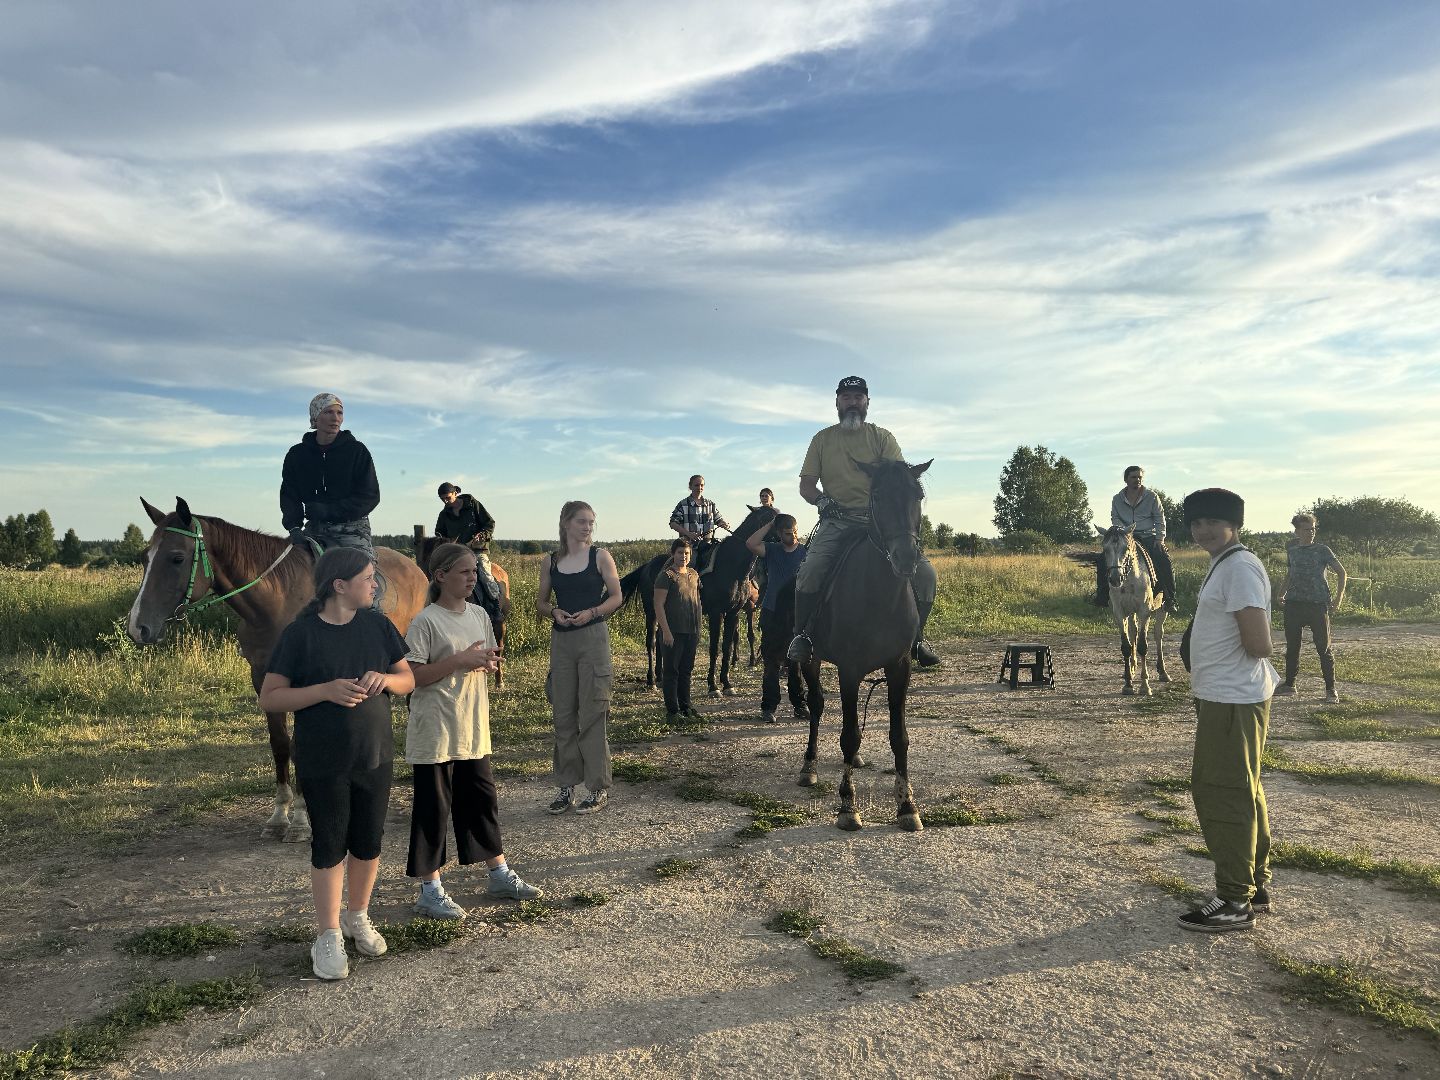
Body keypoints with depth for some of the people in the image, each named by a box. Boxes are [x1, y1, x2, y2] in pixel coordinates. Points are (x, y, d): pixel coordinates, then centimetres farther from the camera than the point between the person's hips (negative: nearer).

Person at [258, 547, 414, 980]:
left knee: (368, 843, 14)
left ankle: (358, 918, 36)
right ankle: (329, 937, 23)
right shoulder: (300, 634, -11)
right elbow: (269, 697, -11)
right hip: (323, 764, -4)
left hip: (376, 757, 4)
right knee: (330, 847, 7)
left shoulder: (377, 625, 1)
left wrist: (385, 678, -17)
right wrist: (326, 690, -25)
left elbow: (408, 679, 7)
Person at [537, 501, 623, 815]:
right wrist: (554, 612, -8)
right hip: (561, 639, 4)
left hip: (593, 638, -3)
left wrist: (592, 612, -16)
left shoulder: (600, 556, 0)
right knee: (563, 715, 8)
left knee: (592, 714, -2)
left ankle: (598, 788, 6)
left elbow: (616, 596, 0)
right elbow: (541, 602, 14)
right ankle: (567, 785, 19)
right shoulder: (551, 562, 8)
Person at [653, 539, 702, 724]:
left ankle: (685, 705, 25)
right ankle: (672, 710, 6)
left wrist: (698, 629, 16)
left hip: (691, 631, 6)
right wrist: (666, 631, -19)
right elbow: (658, 605, -13)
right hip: (673, 632, -6)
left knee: (687, 670, 14)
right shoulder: (666, 575, -9)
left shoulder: (693, 574, 11)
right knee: (671, 671, 0)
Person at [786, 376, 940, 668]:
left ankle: (915, 639, 4)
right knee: (810, 572, -28)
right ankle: (802, 636, -9)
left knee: (925, 572, -15)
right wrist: (822, 500, -11)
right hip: (837, 521, -1)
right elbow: (806, 485, 11)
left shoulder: (882, 437, 11)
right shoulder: (823, 439, 13)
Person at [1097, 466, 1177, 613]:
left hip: (1148, 536, -1)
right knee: (1102, 561, -17)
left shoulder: (1152, 497, 5)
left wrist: (1160, 538, -8)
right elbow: (1115, 519, 6)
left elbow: (1159, 519, 5)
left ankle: (1170, 599, -13)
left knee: (1165, 562, -25)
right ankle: (1102, 597, -5)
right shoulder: (1117, 499, 9)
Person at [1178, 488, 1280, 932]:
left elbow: (1258, 645, -23)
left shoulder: (1239, 568, -18)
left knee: (1223, 795, -3)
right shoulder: (1224, 566, 15)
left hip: (1231, 703, -11)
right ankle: (1255, 886, 31)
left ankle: (1235, 901, 6)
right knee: (1241, 793, 18)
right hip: (1223, 698, 11)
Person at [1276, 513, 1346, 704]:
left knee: (1324, 648, -3)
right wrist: (1283, 593, 15)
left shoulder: (1322, 550, 0)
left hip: (1318, 605, -4)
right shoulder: (1291, 551, 11)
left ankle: (1331, 690, 4)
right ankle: (1289, 684, 22)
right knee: (1292, 646, 10)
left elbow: (1341, 572, 2)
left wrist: (1339, 598, -6)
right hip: (1294, 604, 4)